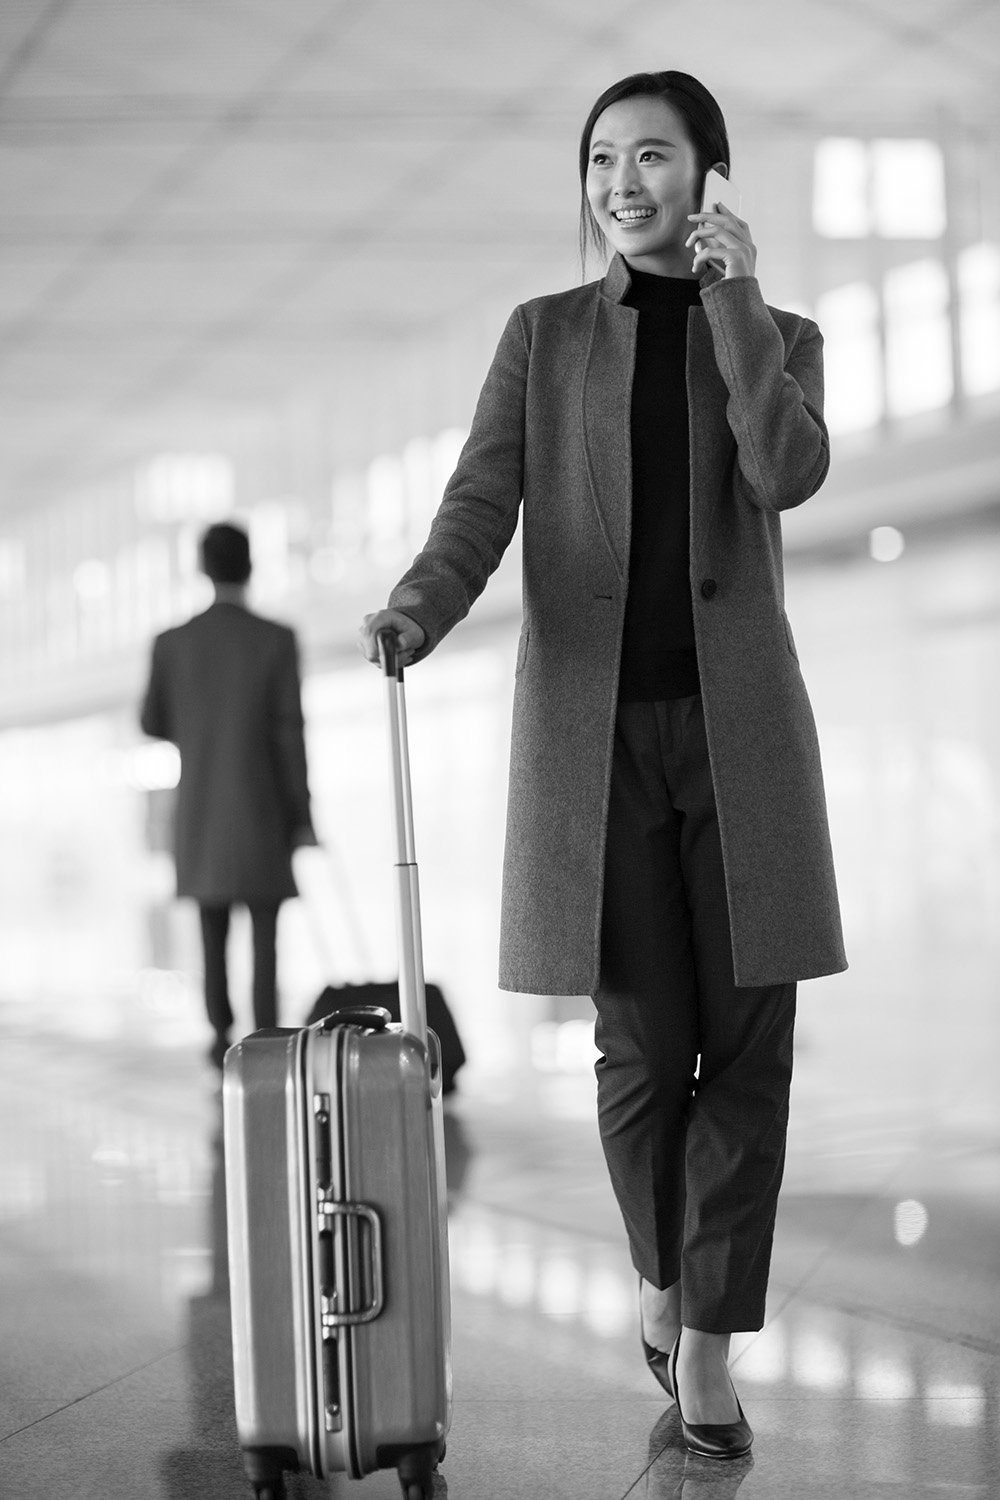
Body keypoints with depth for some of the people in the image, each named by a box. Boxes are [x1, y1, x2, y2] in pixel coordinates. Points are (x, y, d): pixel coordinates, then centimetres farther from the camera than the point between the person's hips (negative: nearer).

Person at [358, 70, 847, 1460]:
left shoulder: (784, 338, 10)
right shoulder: (543, 335, 10)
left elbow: (790, 473, -11)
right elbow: (482, 502, -3)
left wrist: (734, 298, -10)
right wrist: (418, 607, -22)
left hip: (740, 722, 1)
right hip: (595, 726, 0)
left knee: (748, 1035, -4)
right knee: (643, 1042, -1)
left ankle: (707, 1342, 5)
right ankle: (662, 1268, 27)